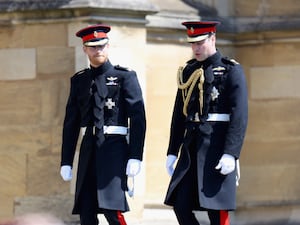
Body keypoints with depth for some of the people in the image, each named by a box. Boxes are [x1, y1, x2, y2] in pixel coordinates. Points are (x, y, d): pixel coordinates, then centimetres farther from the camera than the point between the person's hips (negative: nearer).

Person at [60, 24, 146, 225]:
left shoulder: (125, 77, 0)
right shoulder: (79, 81, 14)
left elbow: (138, 118, -6)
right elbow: (71, 124, 16)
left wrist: (135, 157, -14)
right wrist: (66, 161, 11)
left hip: (115, 148, -5)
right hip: (89, 149, 5)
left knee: (112, 208, -16)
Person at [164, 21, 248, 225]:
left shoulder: (232, 71, -4)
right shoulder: (188, 72, 13)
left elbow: (240, 116, -11)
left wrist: (231, 154, -19)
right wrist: (173, 152, 13)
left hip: (217, 147, -6)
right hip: (191, 147, 6)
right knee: (181, 206, 1)